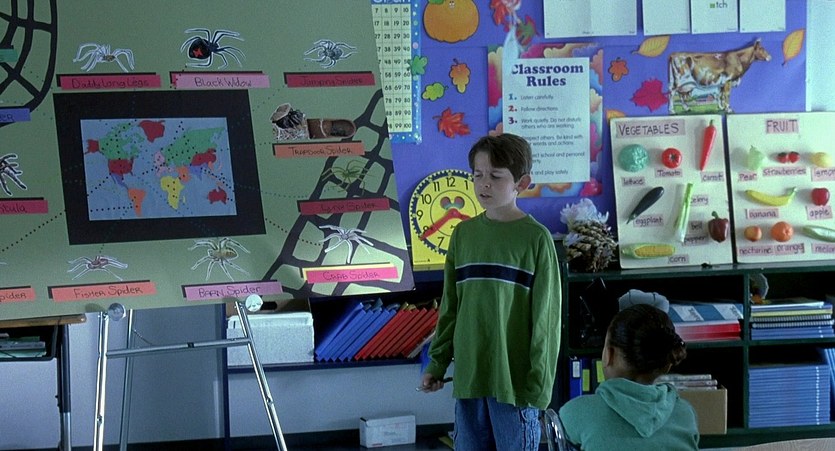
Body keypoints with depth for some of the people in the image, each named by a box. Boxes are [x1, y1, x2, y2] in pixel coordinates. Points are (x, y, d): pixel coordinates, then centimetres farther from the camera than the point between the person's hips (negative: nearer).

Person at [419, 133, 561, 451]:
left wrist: (540, 381, -9)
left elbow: (545, 316, -7)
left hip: (515, 377, -4)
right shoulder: (463, 233, 6)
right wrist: (437, 363, 11)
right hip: (468, 374, 4)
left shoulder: (536, 238, -7)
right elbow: (450, 307, 12)